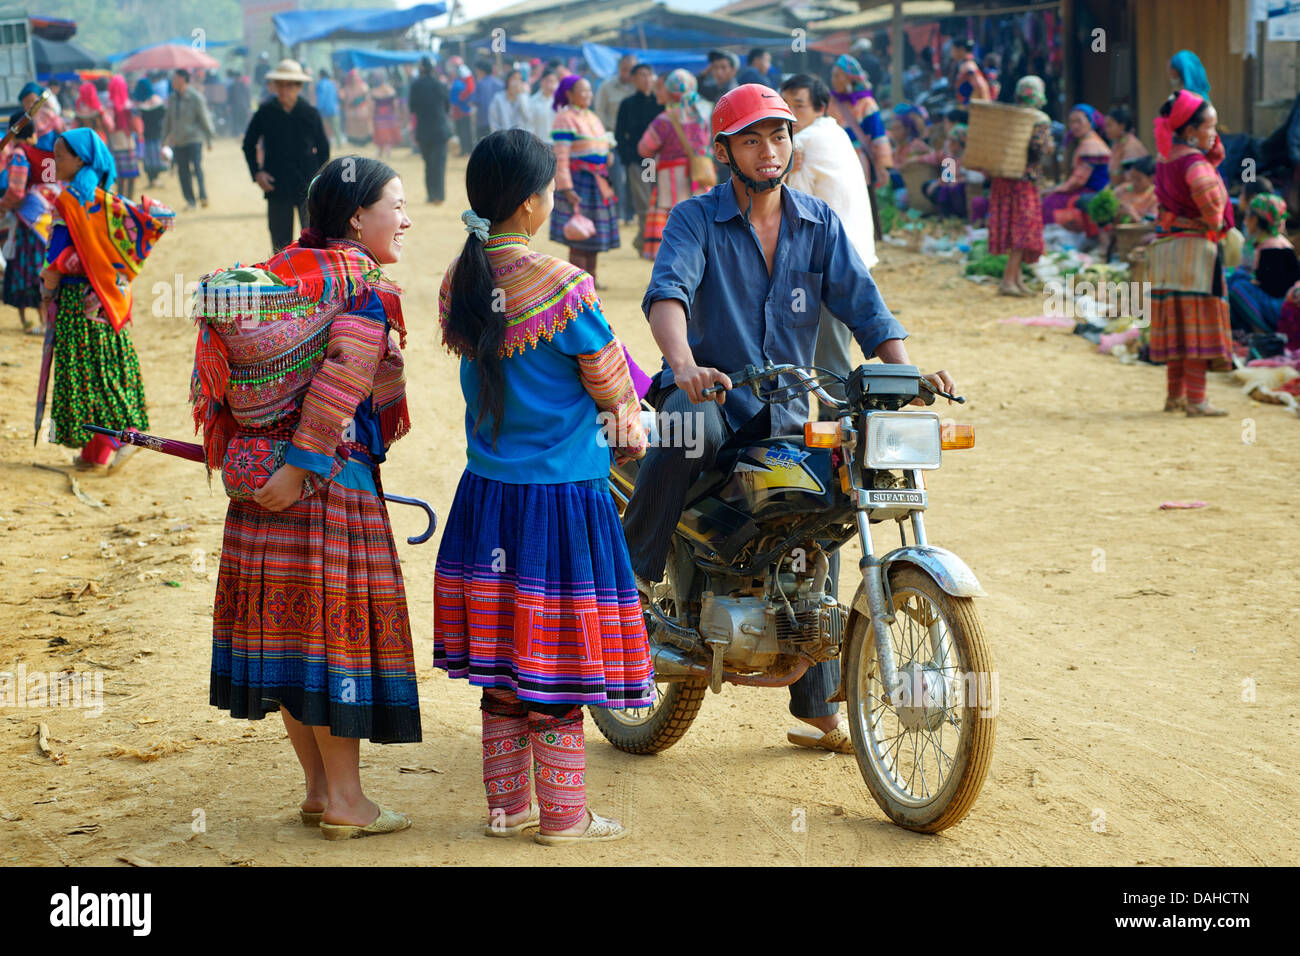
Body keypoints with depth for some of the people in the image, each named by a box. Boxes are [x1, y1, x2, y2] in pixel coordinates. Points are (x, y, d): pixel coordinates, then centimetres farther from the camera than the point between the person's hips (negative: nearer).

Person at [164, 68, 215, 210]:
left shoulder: (195, 97, -6)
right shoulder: (172, 98, 10)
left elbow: (205, 119, -2)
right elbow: (168, 120, 19)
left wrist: (210, 139, 0)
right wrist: (164, 138, 18)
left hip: (194, 139, -5)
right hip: (178, 141, 5)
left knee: (197, 166, -18)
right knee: (183, 171, 3)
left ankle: (203, 196, -14)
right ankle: (190, 200, 10)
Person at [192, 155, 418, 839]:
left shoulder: (280, 271, 10)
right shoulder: (366, 288, -10)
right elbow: (339, 384, -20)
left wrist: (260, 460, 16)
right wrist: (300, 467, -19)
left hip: (258, 471, 7)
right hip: (333, 482, -7)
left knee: (284, 625, 11)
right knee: (335, 621, 1)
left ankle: (318, 788, 21)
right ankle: (344, 801, 8)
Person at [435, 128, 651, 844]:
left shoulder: (459, 281, 2)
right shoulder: (560, 285, -18)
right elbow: (610, 383, -8)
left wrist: (610, 411, 17)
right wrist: (628, 414, 16)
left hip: (486, 490, 7)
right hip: (561, 494, -6)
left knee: (500, 663, 14)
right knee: (557, 673, 4)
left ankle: (507, 804, 24)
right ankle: (562, 815, 13)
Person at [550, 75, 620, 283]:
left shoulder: (593, 118, 16)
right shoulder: (565, 119, -11)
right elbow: (560, 158, -16)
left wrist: (607, 184, 18)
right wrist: (567, 189, -22)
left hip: (598, 183, 8)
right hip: (578, 181, -8)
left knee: (594, 234, 11)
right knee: (579, 240, -5)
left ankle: (591, 280, 19)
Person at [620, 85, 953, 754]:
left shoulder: (820, 223, 7)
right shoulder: (696, 220, -5)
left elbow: (860, 300, -2)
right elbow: (667, 293, -23)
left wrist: (905, 369, -21)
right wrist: (684, 364, -44)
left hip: (786, 408, 4)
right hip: (709, 389, -4)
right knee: (692, 430, -40)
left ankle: (818, 705, 13)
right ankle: (631, 570, -22)